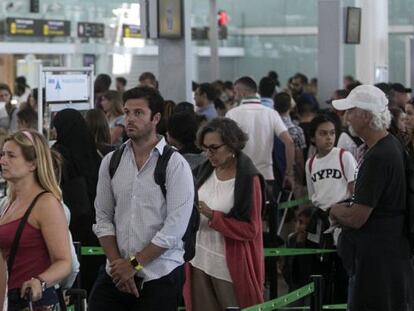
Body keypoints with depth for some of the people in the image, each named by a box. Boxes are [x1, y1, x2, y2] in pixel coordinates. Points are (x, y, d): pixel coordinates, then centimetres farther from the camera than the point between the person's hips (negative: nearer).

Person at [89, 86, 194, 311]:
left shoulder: (175, 165, -7)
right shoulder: (111, 162, 7)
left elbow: (174, 228, -12)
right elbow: (103, 218, 7)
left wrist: (134, 264, -12)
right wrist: (117, 262, -5)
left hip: (160, 276, -4)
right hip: (115, 273, 4)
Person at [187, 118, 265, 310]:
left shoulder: (248, 179, -14)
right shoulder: (206, 170, 6)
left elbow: (251, 229, -14)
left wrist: (211, 215, -22)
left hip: (231, 266, -6)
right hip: (200, 261, 6)